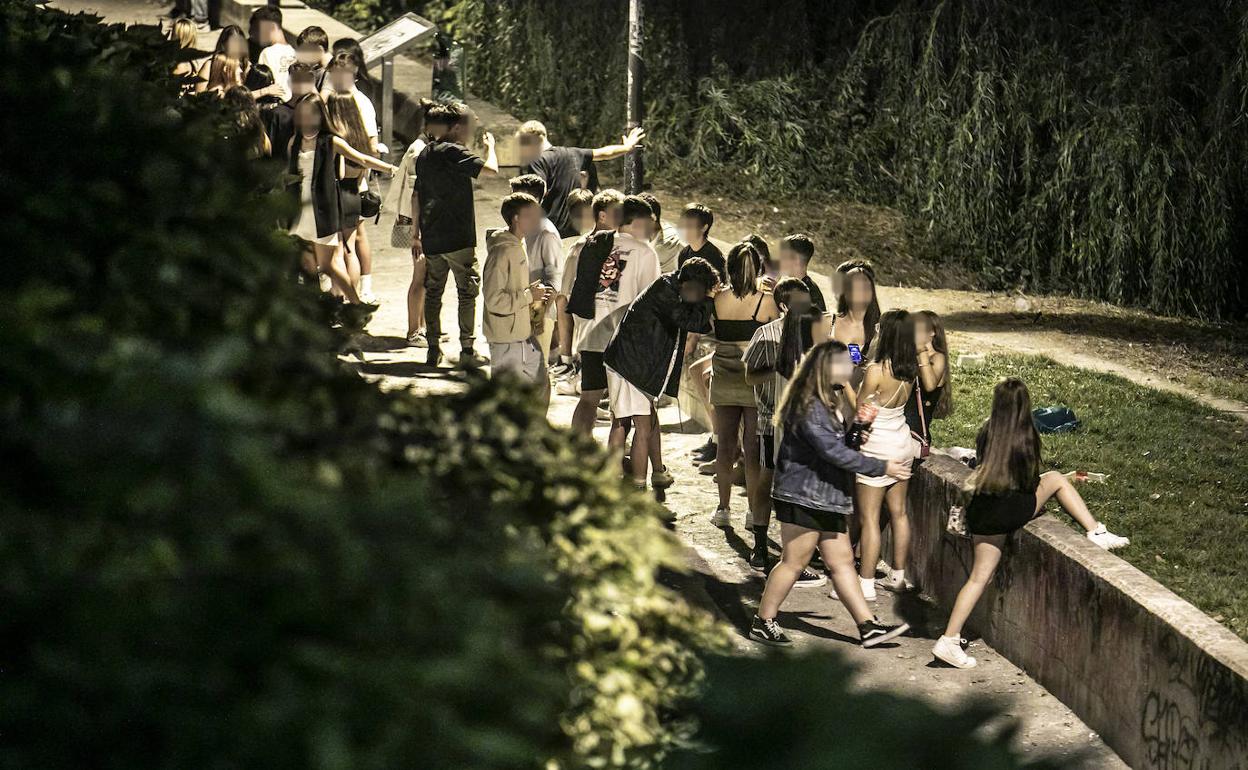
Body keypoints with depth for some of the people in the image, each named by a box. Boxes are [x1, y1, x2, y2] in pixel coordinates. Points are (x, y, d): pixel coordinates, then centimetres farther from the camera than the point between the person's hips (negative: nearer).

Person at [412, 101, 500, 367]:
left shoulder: (425, 153, 12)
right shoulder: (454, 152, -13)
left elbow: (416, 194, 17)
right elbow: (490, 169, -22)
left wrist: (416, 232, 24)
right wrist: (490, 146, -2)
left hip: (431, 237, 7)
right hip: (458, 238, -7)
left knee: (433, 292, 12)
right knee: (467, 291, 1)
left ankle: (434, 349, 13)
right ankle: (467, 350, -1)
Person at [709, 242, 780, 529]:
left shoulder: (718, 300, -7)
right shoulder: (767, 301, -11)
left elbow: (712, 335, 2)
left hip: (724, 380, 1)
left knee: (726, 445, 10)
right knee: (753, 448, 5)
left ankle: (723, 508, 14)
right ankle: (754, 511, 8)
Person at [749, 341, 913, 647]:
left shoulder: (828, 403, 14)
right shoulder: (809, 408, -20)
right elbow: (836, 453, -22)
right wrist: (882, 467, -18)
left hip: (827, 498, 10)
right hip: (803, 497, -10)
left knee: (842, 562, 8)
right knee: (794, 561, -2)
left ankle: (868, 627, 8)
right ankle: (762, 623, 9)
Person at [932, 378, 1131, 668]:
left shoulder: (986, 433, 4)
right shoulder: (1028, 435, -5)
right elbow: (1031, 481, 2)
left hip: (981, 511, 4)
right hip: (1012, 510, -4)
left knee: (979, 577, 11)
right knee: (1056, 479, 20)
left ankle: (949, 640, 4)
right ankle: (1096, 533, 16)